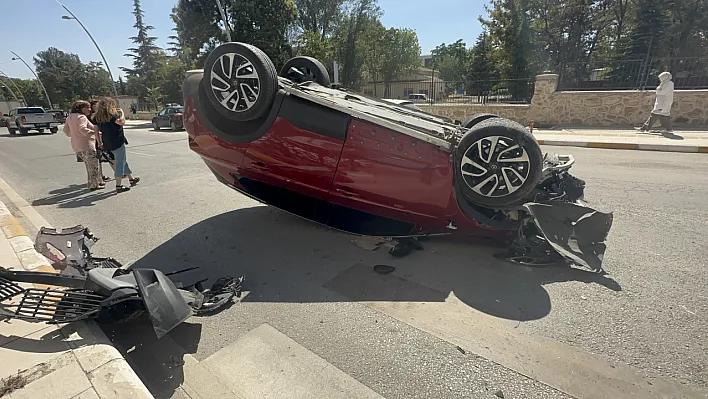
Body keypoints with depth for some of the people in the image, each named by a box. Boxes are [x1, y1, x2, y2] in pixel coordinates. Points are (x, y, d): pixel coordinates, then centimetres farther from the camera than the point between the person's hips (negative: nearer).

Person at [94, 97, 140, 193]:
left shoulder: (98, 117, 11)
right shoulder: (112, 114, -11)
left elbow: (96, 130, 10)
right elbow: (122, 122, -20)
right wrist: (122, 112, -4)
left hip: (107, 145, 8)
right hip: (117, 142, -8)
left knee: (123, 161, 21)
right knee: (120, 163, -3)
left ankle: (131, 178, 34)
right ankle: (118, 186, -4)